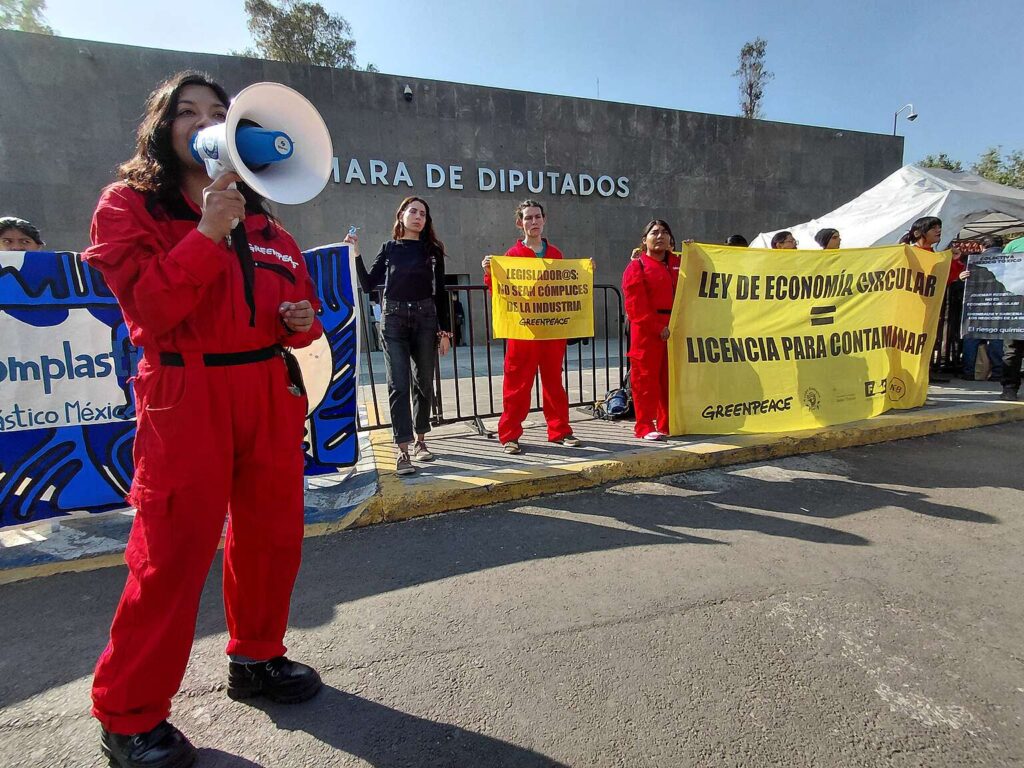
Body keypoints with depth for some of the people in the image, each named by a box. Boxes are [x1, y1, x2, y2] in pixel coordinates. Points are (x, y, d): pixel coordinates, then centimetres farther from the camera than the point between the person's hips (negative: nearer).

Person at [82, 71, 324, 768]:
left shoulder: (258, 216, 17)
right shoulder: (129, 204, 3)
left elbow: (300, 296, 21)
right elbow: (149, 310, -11)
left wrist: (303, 318, -2)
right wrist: (207, 233, -17)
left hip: (271, 391, 5)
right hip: (185, 396, -5)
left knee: (273, 536, 11)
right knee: (172, 552, -2)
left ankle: (257, 659, 33)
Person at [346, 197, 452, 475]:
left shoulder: (433, 250, 8)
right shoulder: (389, 248, 9)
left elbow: (440, 293, 6)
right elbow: (368, 285, 4)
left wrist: (444, 331, 2)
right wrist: (355, 255, -6)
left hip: (425, 319, 1)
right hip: (394, 320, -1)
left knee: (424, 384, 6)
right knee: (398, 385, -7)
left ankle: (420, 441, 21)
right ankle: (403, 451, -6)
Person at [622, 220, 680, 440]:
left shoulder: (678, 263, 18)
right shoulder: (636, 267, -1)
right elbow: (636, 307, -9)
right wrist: (658, 329, -15)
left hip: (674, 331, 6)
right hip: (646, 333, -5)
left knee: (671, 379, 9)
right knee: (646, 379, -2)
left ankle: (668, 424, 21)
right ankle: (645, 427, 6)